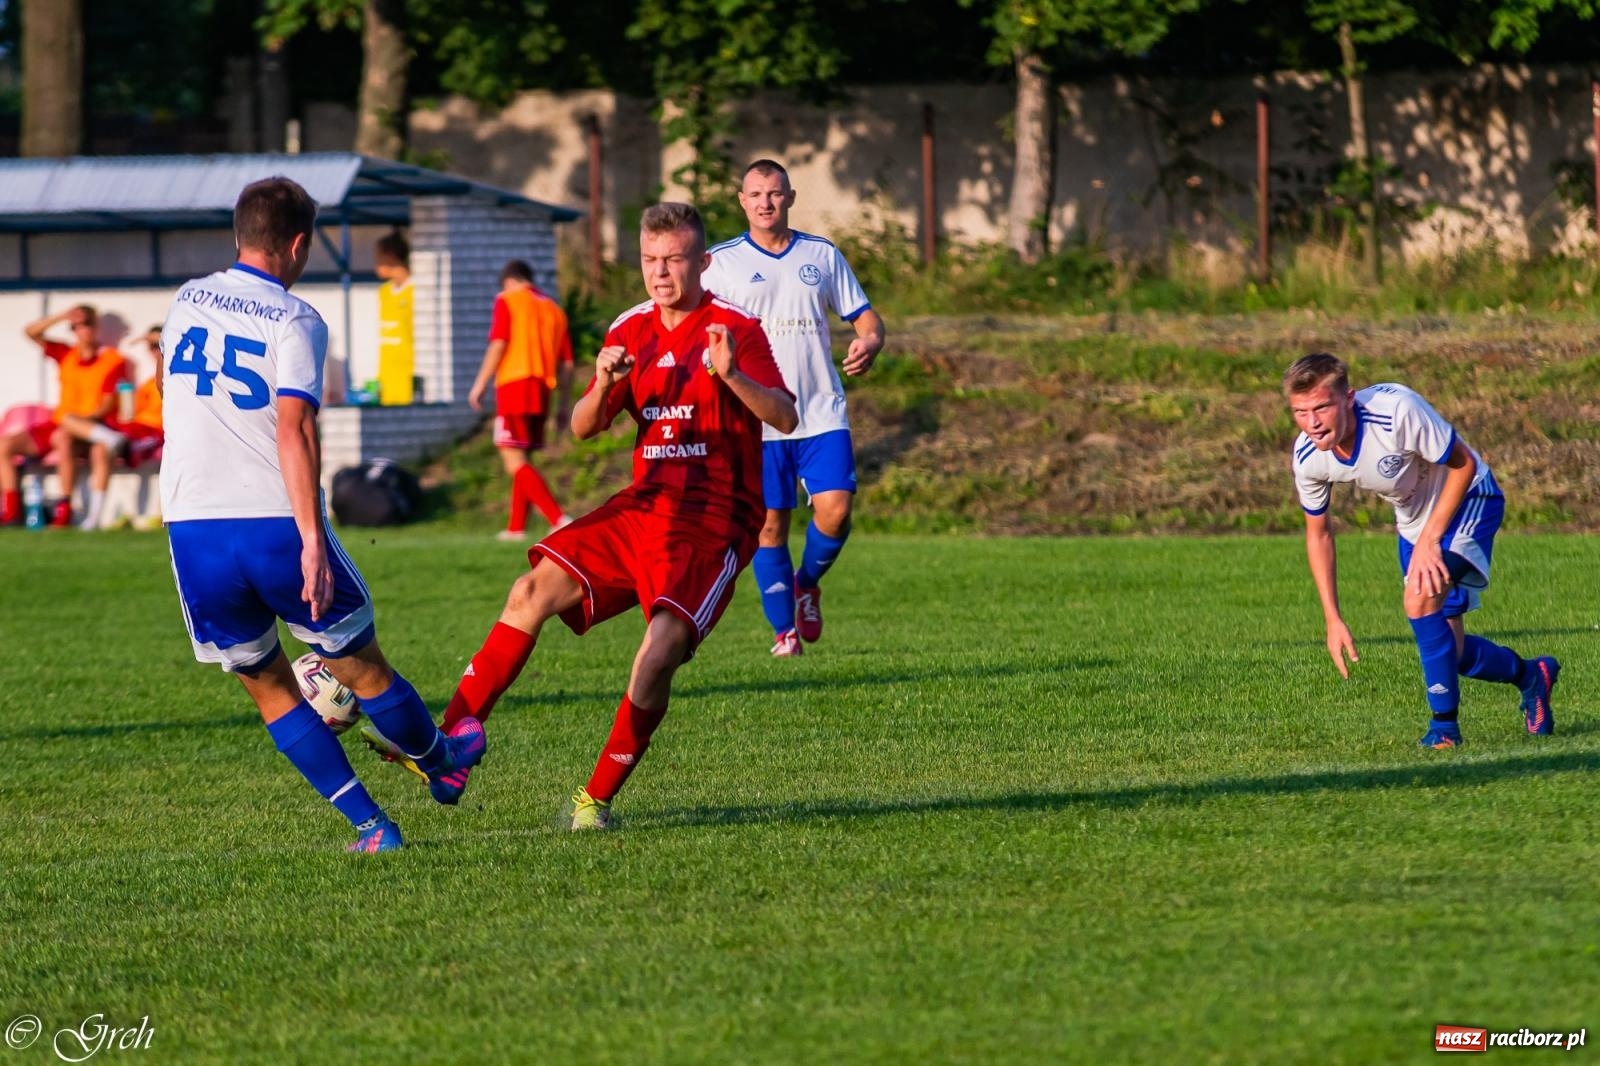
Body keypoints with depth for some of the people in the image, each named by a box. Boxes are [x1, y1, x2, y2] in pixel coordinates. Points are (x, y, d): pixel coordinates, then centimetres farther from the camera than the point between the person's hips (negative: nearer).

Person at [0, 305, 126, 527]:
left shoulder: (113, 361, 0)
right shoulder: (66, 355, 15)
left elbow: (108, 404, -8)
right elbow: (31, 332, 13)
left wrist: (84, 418, -24)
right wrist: (60, 317, 0)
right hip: (57, 424, 6)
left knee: (63, 438, -40)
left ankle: (64, 510, -35)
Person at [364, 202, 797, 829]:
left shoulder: (735, 330, -8)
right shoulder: (631, 333, 10)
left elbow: (786, 418, -18)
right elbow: (583, 429, 9)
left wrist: (732, 376, -36)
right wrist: (603, 386, -13)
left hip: (714, 522, -6)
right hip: (642, 507, 6)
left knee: (661, 653, -23)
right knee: (534, 591, -7)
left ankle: (598, 798, -9)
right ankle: (449, 742, -5)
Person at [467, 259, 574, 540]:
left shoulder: (507, 301, 3)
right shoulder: (554, 309, 18)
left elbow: (498, 344, -10)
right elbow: (567, 363, 14)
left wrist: (480, 384, -7)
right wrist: (563, 405, 19)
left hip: (515, 385, -7)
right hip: (543, 391, 7)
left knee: (515, 461, -11)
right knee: (522, 460, 18)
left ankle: (558, 518, -25)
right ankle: (516, 527, 18)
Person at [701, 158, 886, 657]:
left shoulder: (823, 255, 9)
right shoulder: (721, 262, 3)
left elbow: (865, 317, 13)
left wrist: (869, 343, -10)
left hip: (822, 413, 1)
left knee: (835, 510, -12)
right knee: (770, 523, -2)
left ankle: (807, 583, 18)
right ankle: (784, 630, 10)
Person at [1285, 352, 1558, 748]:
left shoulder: (1397, 411, -36)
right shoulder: (1308, 458, -19)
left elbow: (1464, 464, -22)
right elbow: (1317, 532, -2)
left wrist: (1429, 540, -27)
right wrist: (1333, 619, -5)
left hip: (1465, 499, -6)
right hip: (1413, 520, 6)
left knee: (1421, 598, -29)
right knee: (1448, 651, 8)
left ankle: (1444, 725, -15)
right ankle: (1530, 675, 38)